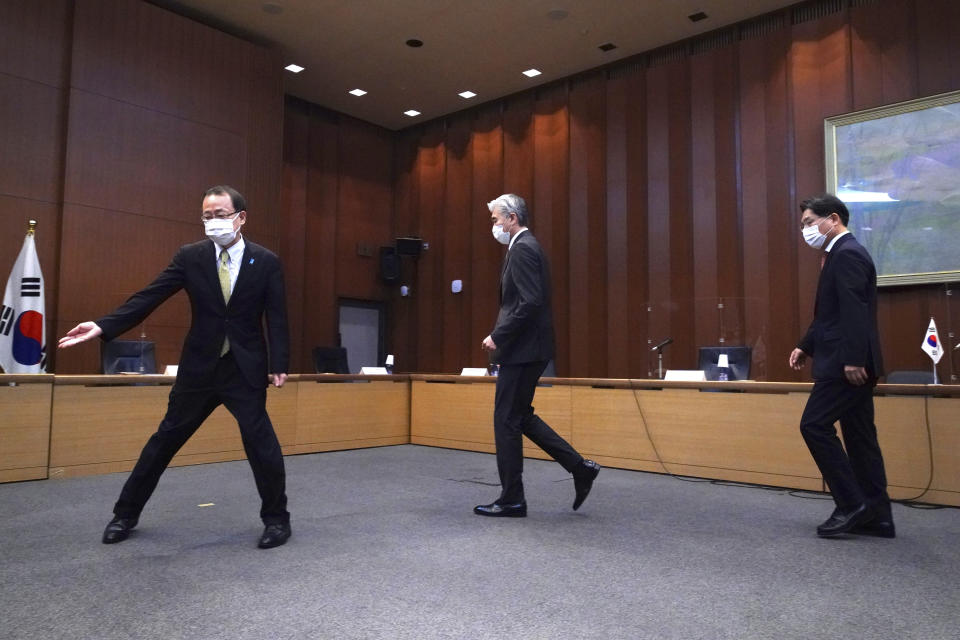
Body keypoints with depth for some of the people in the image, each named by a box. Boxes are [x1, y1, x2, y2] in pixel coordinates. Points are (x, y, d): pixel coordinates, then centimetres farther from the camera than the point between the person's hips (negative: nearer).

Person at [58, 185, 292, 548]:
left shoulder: (266, 262, -4)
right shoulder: (190, 256, 0)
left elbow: (276, 317, -4)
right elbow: (149, 296, -5)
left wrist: (279, 364, -12)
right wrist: (103, 326, -16)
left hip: (245, 369, -2)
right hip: (199, 367, 2)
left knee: (261, 441, -5)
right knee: (165, 439, 12)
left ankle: (277, 519, 14)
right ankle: (125, 514, 30)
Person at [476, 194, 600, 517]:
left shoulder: (522, 249, -14)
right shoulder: (526, 246, 18)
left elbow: (530, 302, -24)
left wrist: (498, 335, -17)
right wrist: (500, 334, 15)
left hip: (522, 350, -10)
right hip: (525, 348, 10)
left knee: (507, 420, -1)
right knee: (520, 417, 16)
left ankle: (511, 500, 10)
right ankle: (579, 467, 16)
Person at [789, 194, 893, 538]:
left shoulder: (847, 253, -12)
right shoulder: (841, 254, 19)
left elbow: (855, 311, -22)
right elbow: (831, 314, 22)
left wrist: (852, 359, -26)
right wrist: (806, 346, 16)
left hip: (847, 363, -11)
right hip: (850, 362, 11)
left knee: (814, 425, -9)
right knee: (859, 435, 10)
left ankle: (852, 503, -2)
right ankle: (876, 515, 15)